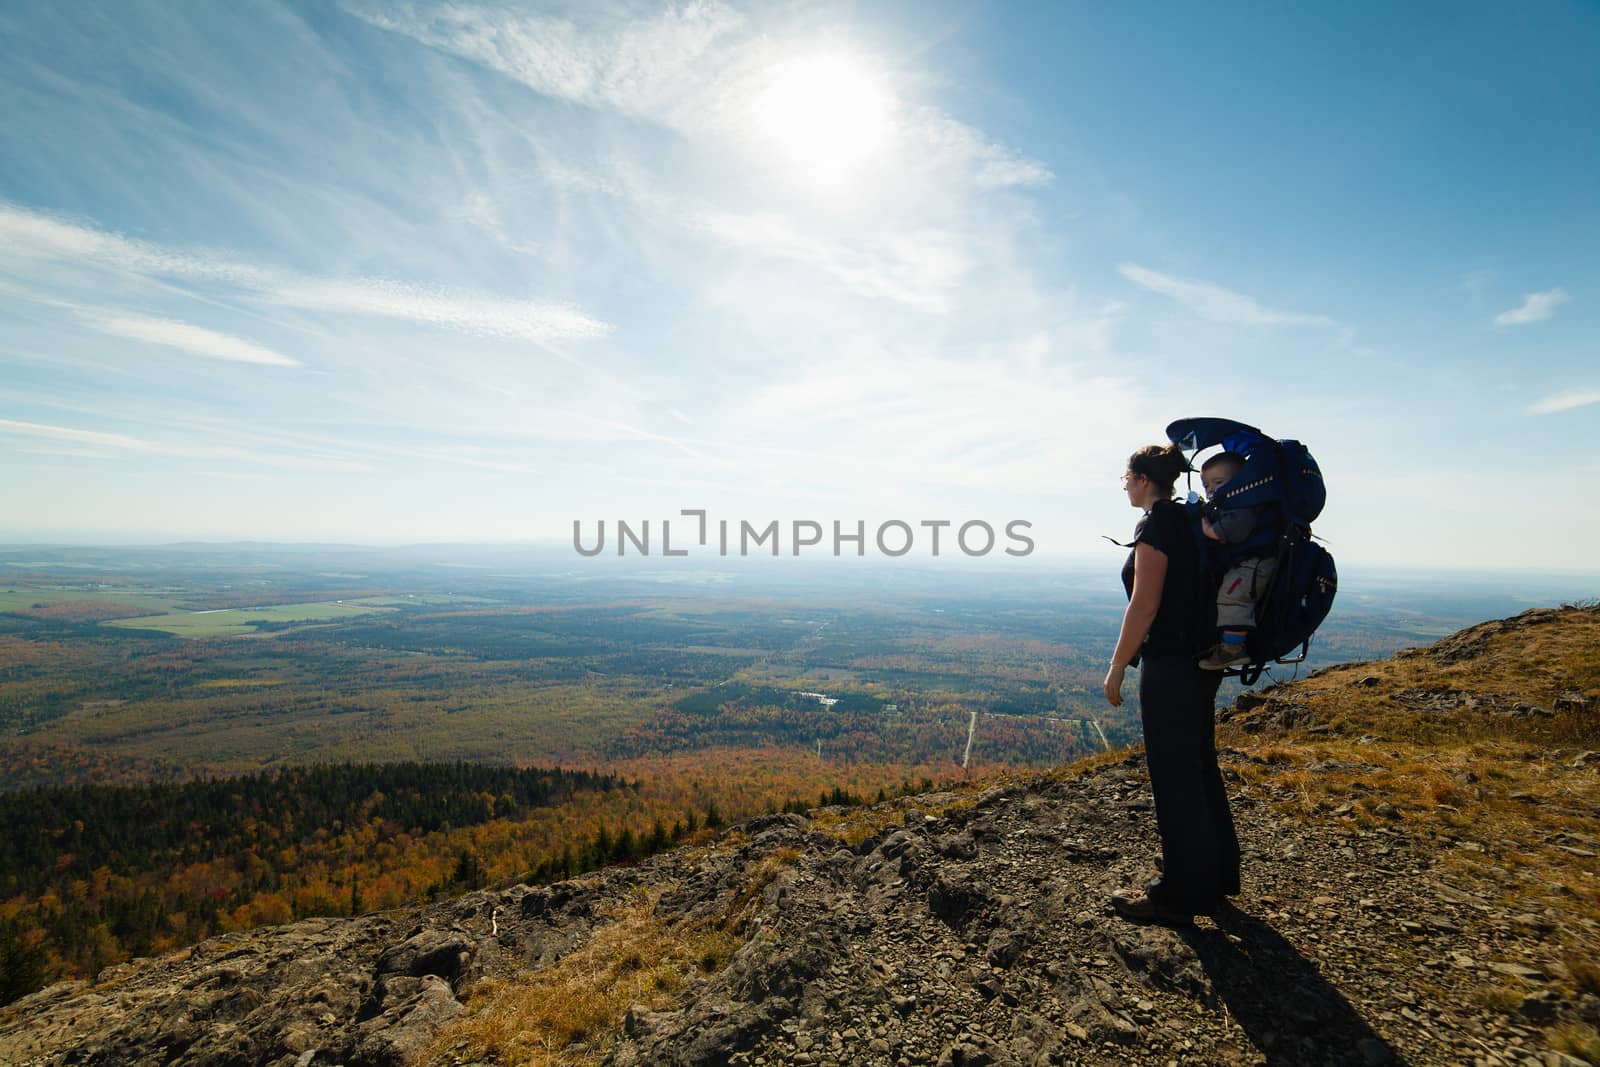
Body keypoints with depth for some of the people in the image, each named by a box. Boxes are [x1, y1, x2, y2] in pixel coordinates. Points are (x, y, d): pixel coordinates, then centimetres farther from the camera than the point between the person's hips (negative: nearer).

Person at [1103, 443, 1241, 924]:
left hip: (1170, 664, -10)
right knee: (1200, 768, 20)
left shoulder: (1156, 525, -15)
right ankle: (1215, 875, 35)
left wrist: (1117, 666, -14)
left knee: (1174, 778, 1)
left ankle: (1180, 894, 15)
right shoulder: (1192, 521, 12)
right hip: (1204, 660, 10)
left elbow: (1144, 606, -20)